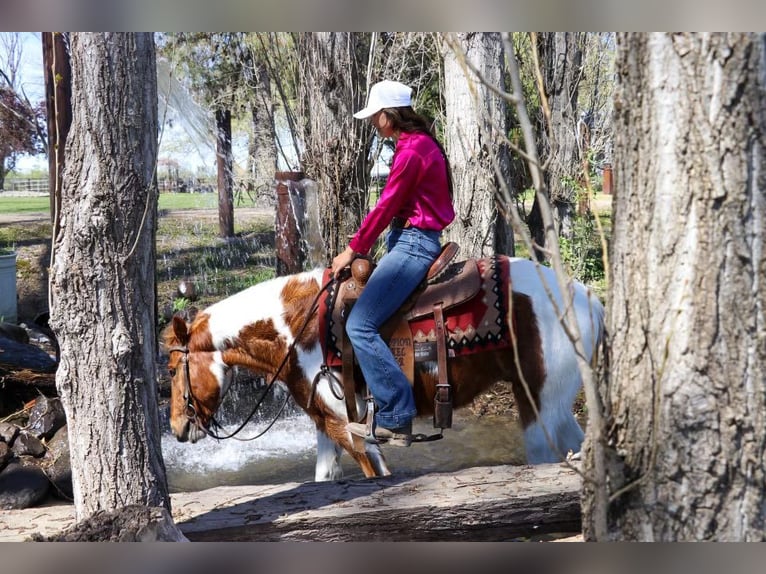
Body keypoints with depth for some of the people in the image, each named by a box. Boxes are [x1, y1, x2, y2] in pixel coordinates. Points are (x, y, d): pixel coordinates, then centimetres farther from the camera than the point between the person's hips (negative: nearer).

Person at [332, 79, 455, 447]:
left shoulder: (412, 150, -16)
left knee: (360, 325, -17)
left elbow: (386, 206, -14)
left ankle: (396, 418, -16)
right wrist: (362, 242, 14)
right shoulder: (419, 144, 17)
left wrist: (354, 249, -5)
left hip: (412, 244, -11)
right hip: (409, 240, 11)